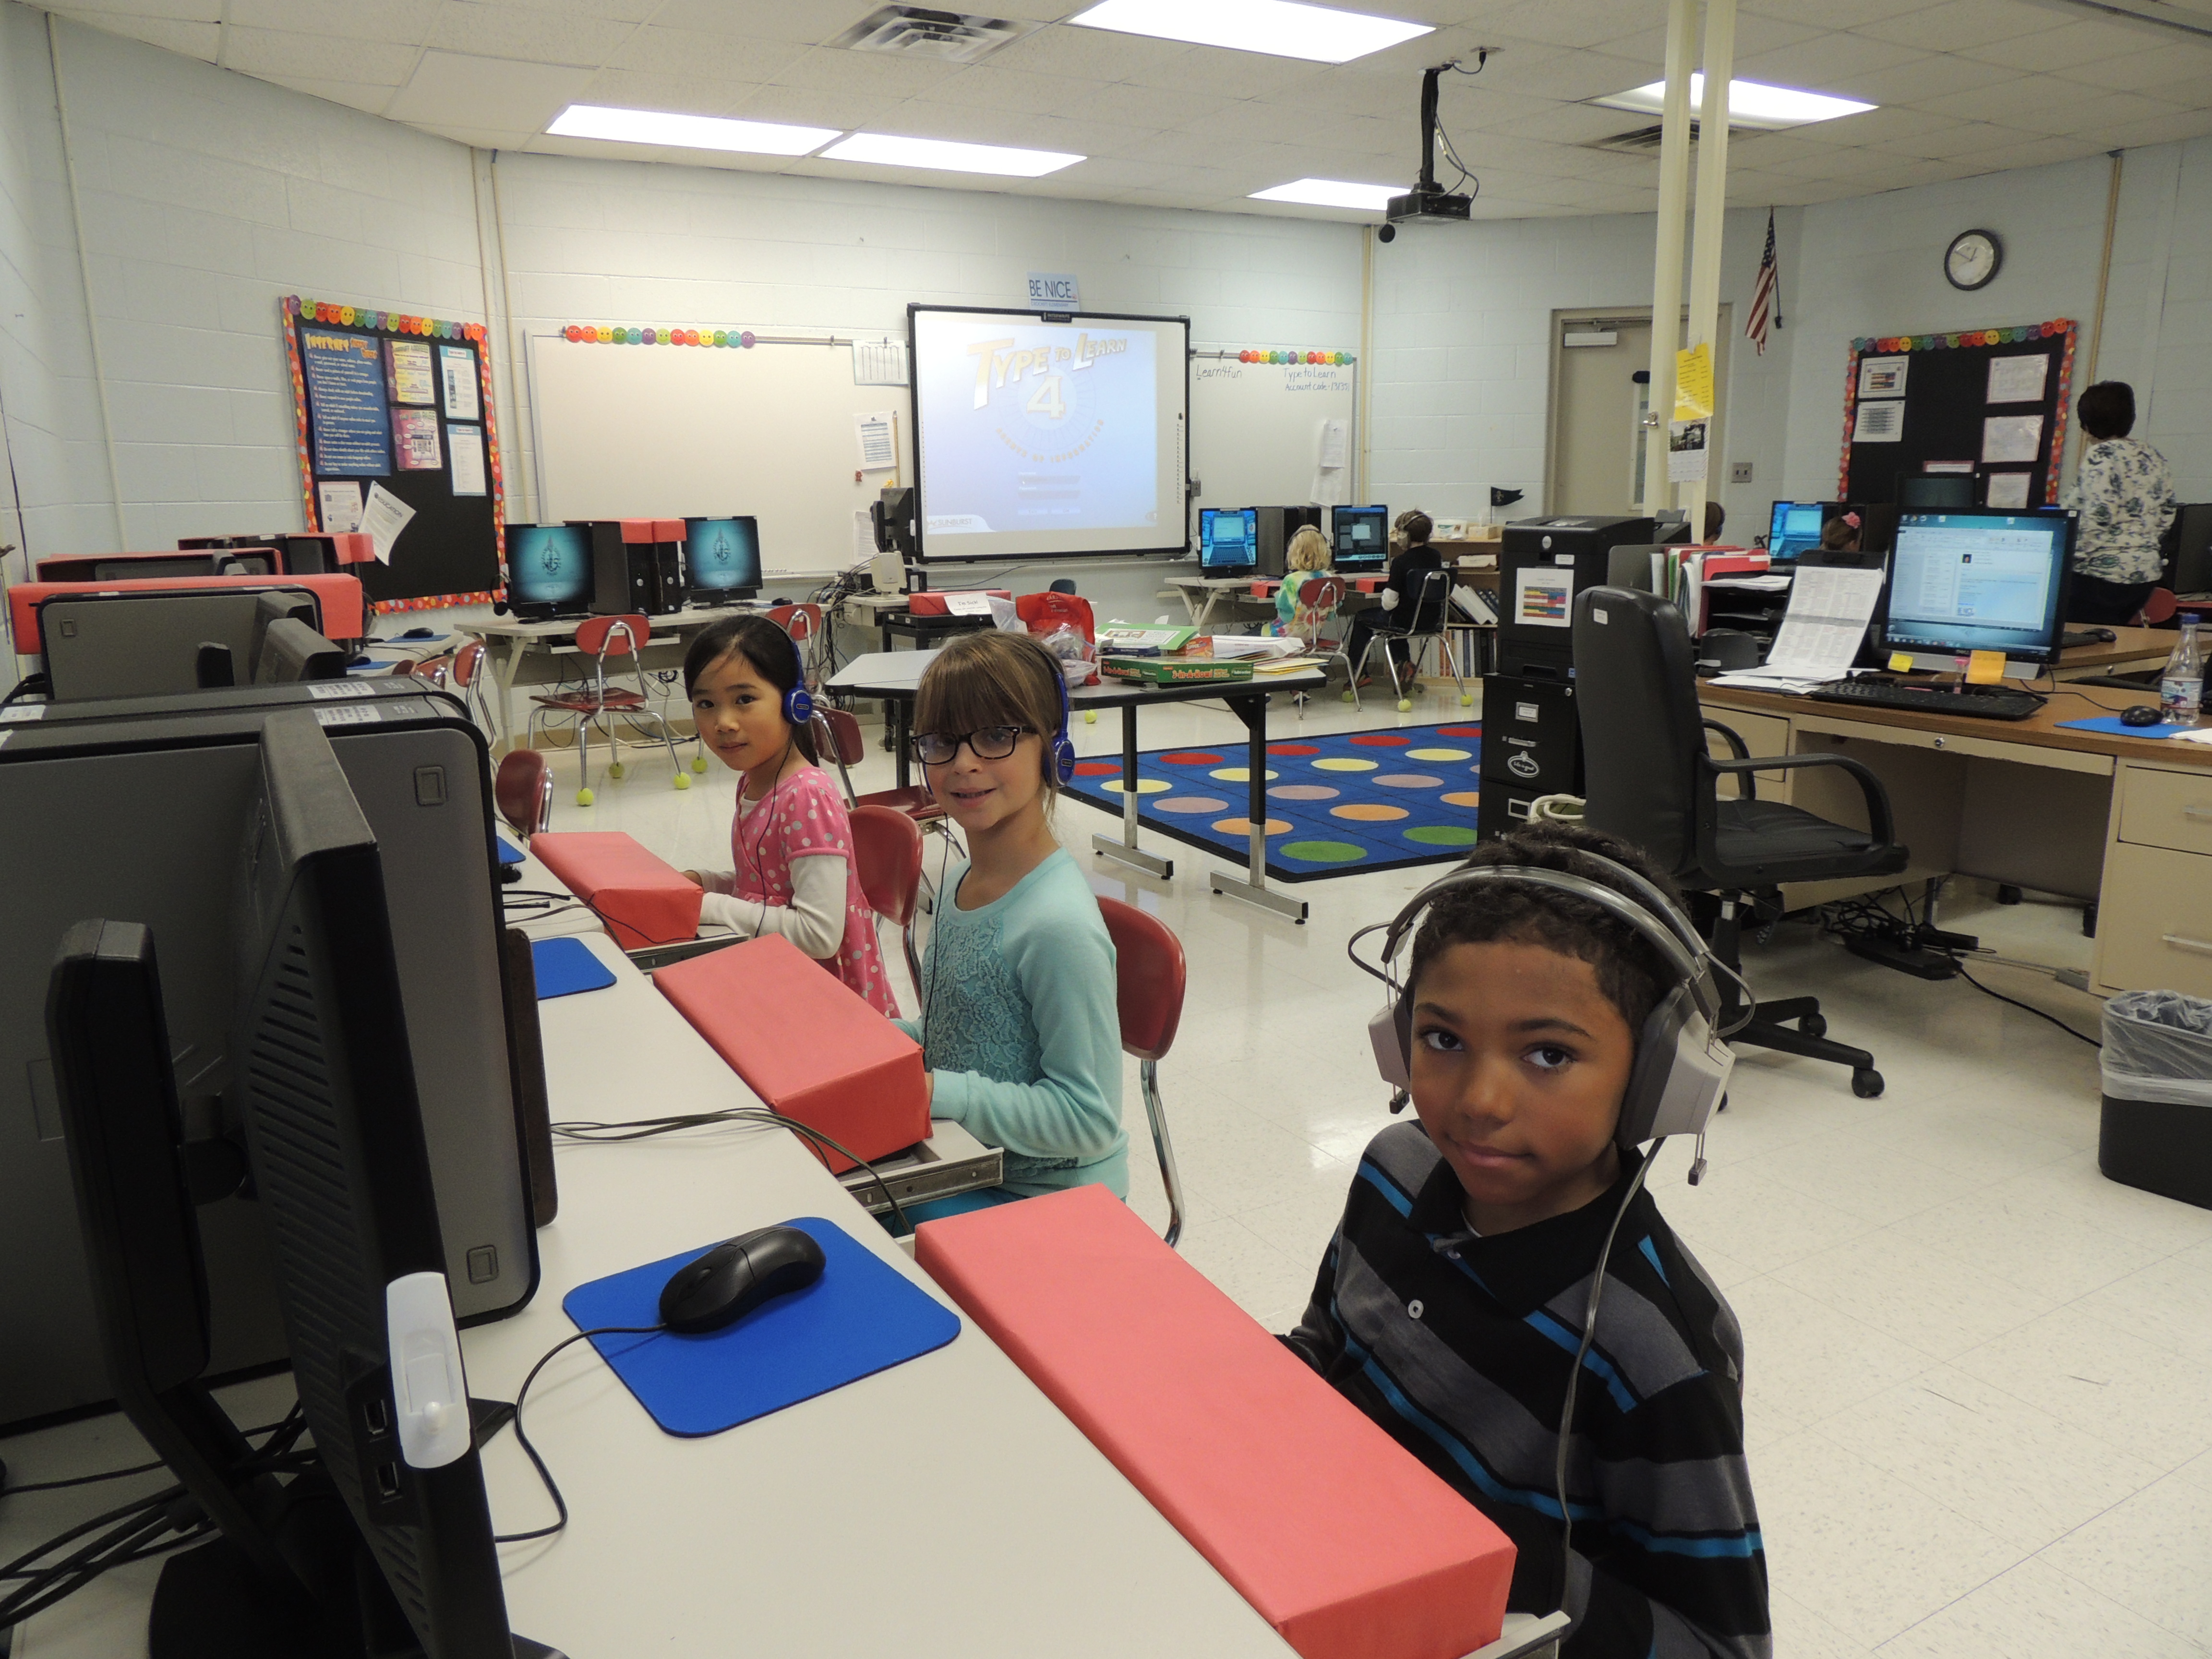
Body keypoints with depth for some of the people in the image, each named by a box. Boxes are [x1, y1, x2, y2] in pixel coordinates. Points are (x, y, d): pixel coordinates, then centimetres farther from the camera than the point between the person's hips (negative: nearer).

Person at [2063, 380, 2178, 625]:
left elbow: (2098, 518, -19)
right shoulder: (2154, 458, 14)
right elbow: (2167, 514, 17)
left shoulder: (2100, 456, -11)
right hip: (2147, 573, 8)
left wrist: (2068, 557, -14)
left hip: (2102, 573, -8)